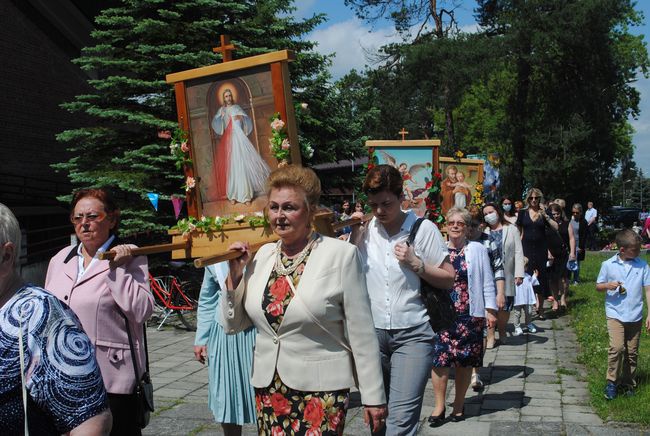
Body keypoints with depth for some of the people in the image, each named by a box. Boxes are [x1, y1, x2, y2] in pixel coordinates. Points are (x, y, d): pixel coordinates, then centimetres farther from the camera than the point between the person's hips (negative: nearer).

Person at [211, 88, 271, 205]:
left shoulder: (237, 108, 14)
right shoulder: (221, 110, 15)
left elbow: (248, 120, 9)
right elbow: (214, 123, 5)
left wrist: (241, 117, -10)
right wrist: (221, 116, -12)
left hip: (238, 137, -1)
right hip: (228, 139, 1)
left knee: (242, 164, -11)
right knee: (231, 166, -3)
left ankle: (245, 195, -11)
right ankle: (233, 195, -2)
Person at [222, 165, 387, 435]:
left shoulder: (341, 254, -11)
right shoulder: (262, 255, 4)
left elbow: (362, 334, -9)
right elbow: (233, 324, 8)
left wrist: (373, 396, -6)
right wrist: (235, 277, -5)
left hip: (321, 389, -5)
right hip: (267, 386, 5)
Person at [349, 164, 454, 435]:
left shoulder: (423, 229, -3)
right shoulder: (365, 230, 6)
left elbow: (448, 279, 1)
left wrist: (416, 263, -14)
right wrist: (355, 236, -4)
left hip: (412, 334, -3)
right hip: (372, 333, 4)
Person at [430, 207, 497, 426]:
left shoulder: (478, 250, 3)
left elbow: (487, 282, 4)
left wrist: (491, 310, -1)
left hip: (470, 314, 0)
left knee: (464, 361, 7)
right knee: (439, 358, -5)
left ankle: (459, 405, 23)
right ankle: (439, 406, 6)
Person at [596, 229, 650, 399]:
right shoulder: (608, 265, -4)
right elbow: (598, 286, 7)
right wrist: (608, 285, -16)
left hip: (635, 316, 2)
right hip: (615, 314, -2)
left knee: (632, 352, 10)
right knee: (617, 347, -16)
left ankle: (629, 383, 27)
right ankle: (611, 382, 0)